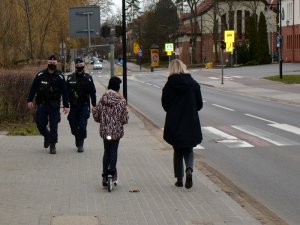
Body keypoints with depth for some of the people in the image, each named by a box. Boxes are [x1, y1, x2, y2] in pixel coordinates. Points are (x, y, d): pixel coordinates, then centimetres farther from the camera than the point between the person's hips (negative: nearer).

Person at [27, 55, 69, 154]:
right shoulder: (40, 75, 0)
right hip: (42, 104, 1)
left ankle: (52, 146, 5)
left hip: (54, 105, -1)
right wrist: (30, 100, -1)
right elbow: (33, 88, 4)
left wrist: (66, 105, -5)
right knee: (40, 123, -1)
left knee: (53, 125, -4)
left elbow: (64, 92, -1)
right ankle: (47, 136, 29)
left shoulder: (60, 77, -2)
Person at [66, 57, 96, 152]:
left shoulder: (88, 78, 1)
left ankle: (80, 144, -1)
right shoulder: (70, 78, 3)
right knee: (73, 124, 6)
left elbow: (93, 92, 4)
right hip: (73, 105, 2)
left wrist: (94, 105, 2)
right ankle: (77, 138, 33)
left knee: (82, 125, -9)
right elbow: (66, 91, 6)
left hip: (84, 105, -2)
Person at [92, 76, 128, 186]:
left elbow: (95, 113, 2)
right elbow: (124, 118, -10)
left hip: (105, 130, 3)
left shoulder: (103, 99, -2)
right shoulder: (121, 100, -10)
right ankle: (112, 173, -7)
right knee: (114, 151, 7)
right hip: (116, 130, -3)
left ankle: (105, 176, 12)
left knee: (107, 151, 14)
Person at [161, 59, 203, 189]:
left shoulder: (169, 85, -9)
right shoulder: (193, 84, -4)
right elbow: (199, 105, -1)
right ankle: (189, 169, -12)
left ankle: (179, 179, 14)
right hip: (191, 123, 1)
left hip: (174, 123, -1)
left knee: (178, 151, 13)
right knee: (188, 150, 15)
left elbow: (165, 105, -4)